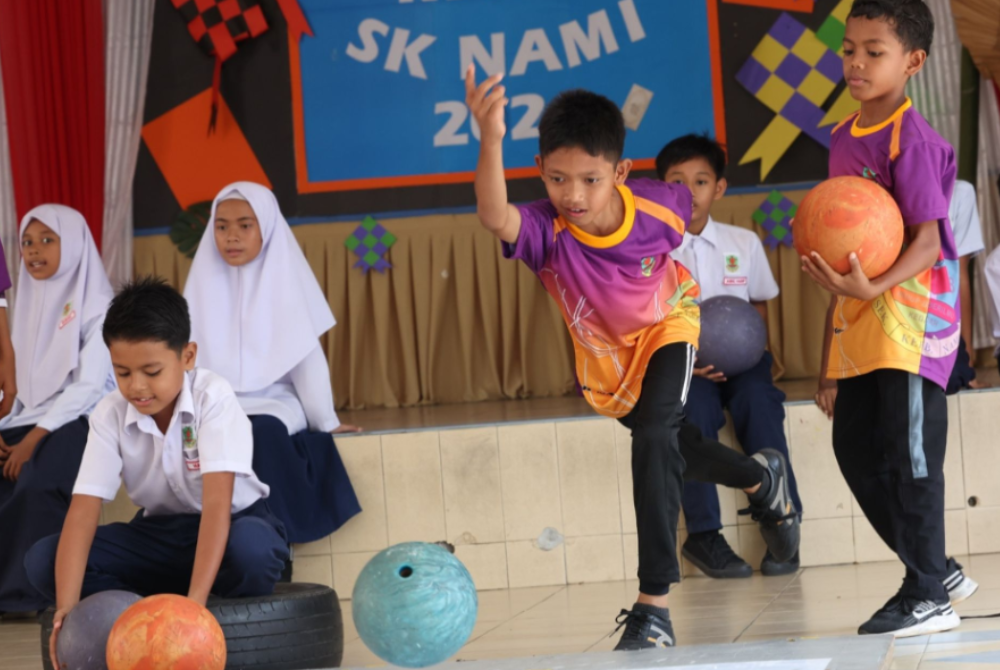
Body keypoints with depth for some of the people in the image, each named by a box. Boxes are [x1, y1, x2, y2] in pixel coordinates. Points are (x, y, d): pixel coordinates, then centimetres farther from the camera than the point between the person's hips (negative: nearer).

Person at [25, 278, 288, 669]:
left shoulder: (213, 398, -22)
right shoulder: (110, 415, -12)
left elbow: (217, 500, -32)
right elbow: (83, 510, -21)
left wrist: (195, 601, -44)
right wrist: (66, 607, -37)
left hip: (230, 523, -4)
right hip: (159, 533, 4)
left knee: (252, 548, -41)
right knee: (42, 560, -17)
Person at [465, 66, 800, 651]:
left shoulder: (658, 205, -32)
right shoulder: (545, 230, -37)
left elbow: (689, 208, -5)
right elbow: (495, 216, -61)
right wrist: (492, 139, -77)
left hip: (666, 328, -2)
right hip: (605, 356, 2)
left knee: (653, 437, -28)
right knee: (676, 451, 22)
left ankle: (655, 604, -26)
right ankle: (763, 480, 57)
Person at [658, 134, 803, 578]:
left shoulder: (744, 244, 8)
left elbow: (761, 303, 17)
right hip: (678, 366, -1)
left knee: (758, 397, -31)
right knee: (695, 404, -34)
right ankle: (702, 532, -28)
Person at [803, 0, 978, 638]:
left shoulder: (911, 138, -13)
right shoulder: (844, 137, 12)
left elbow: (928, 241, -18)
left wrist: (874, 287, -37)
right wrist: (830, 364, 16)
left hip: (912, 316, -9)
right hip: (859, 322, 9)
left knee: (909, 453, -7)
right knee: (857, 450, 10)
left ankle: (929, 597, 3)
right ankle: (938, 571, 23)